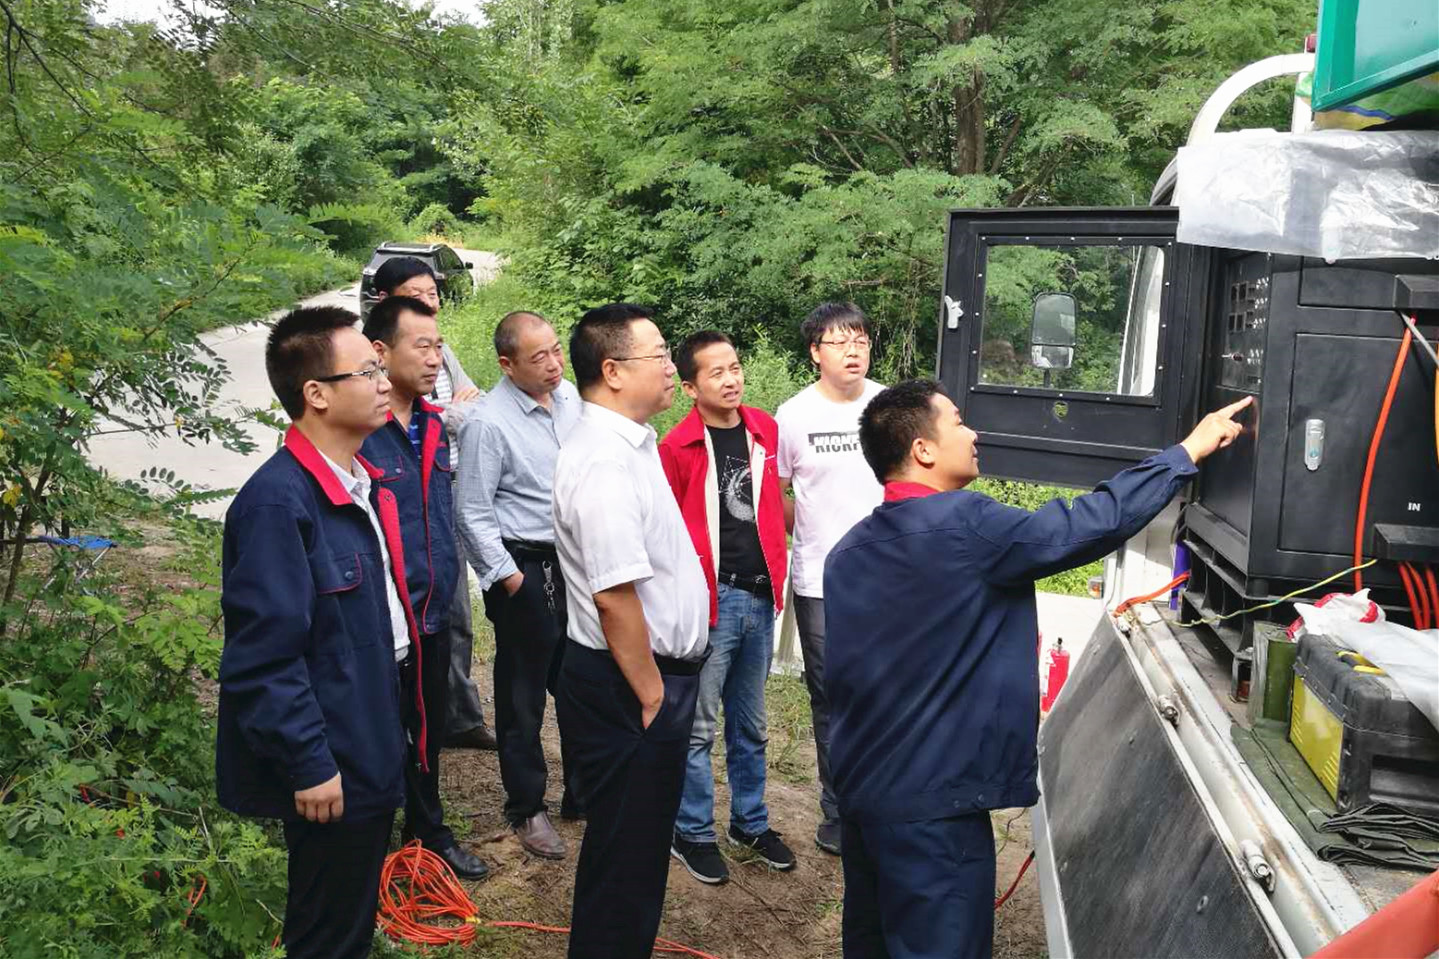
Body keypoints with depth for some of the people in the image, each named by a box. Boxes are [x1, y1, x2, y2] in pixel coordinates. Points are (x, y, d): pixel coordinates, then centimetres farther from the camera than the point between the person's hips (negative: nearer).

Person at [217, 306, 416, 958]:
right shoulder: (277, 502, -24)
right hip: (329, 770, -9)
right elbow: (264, 655, -25)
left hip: (371, 751, 9)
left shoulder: (362, 482, 5)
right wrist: (309, 765, -21)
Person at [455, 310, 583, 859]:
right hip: (524, 570, -6)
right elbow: (474, 513, -13)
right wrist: (508, 577, -12)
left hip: (577, 562, 6)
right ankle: (526, 809, 24)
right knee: (522, 696, 8)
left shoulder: (572, 398, 3)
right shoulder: (487, 422, -16)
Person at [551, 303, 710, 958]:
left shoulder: (627, 442, 9)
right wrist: (651, 697, -18)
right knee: (626, 855, 5)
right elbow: (615, 597, -27)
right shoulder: (604, 462, -23)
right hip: (629, 688, -10)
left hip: (648, 679, 10)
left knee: (636, 845, 23)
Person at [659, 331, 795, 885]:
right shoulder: (677, 448, -12)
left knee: (750, 724, 18)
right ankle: (692, 834, 20)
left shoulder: (765, 430, 5)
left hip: (760, 595, 6)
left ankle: (750, 822, 33)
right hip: (709, 600, -5)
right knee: (698, 725, 5)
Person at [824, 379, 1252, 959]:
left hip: (859, 786, 9)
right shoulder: (965, 526, -20)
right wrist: (1187, 452, -4)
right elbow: (1089, 525, -16)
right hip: (931, 807, -9)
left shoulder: (849, 551, 6)